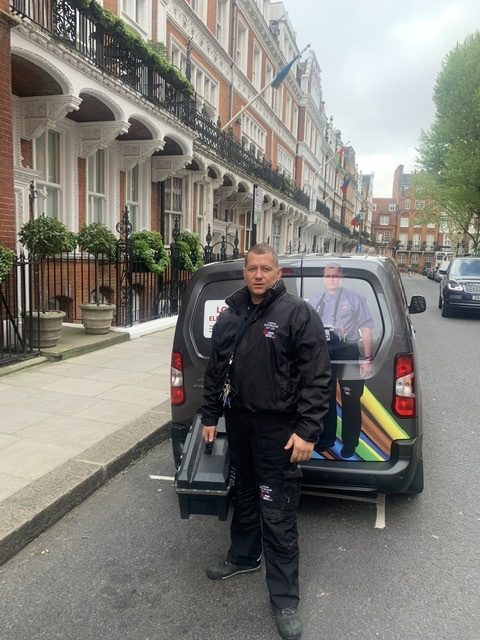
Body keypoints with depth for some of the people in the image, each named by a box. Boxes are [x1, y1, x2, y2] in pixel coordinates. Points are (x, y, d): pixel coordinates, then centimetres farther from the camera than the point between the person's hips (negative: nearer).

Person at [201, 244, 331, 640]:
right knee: (244, 495, 23)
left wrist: (307, 431, -18)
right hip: (238, 421, 6)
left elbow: (317, 377, -14)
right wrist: (210, 417, 12)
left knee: (278, 514, 1)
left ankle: (285, 600, 15)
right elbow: (216, 369, 13)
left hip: (278, 428, -6)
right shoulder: (230, 316, 8)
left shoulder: (298, 314, -11)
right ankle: (244, 556, 45)